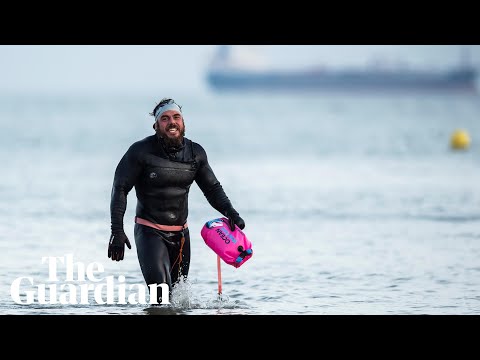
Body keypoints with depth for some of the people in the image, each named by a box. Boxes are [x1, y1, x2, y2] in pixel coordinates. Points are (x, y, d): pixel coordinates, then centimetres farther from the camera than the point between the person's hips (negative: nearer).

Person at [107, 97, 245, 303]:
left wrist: (230, 212, -7)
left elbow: (212, 188, 12)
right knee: (160, 289, -21)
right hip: (150, 232, -5)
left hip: (181, 234, 5)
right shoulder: (141, 151, -10)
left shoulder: (196, 153, 3)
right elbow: (120, 189, -7)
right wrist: (117, 230, -15)